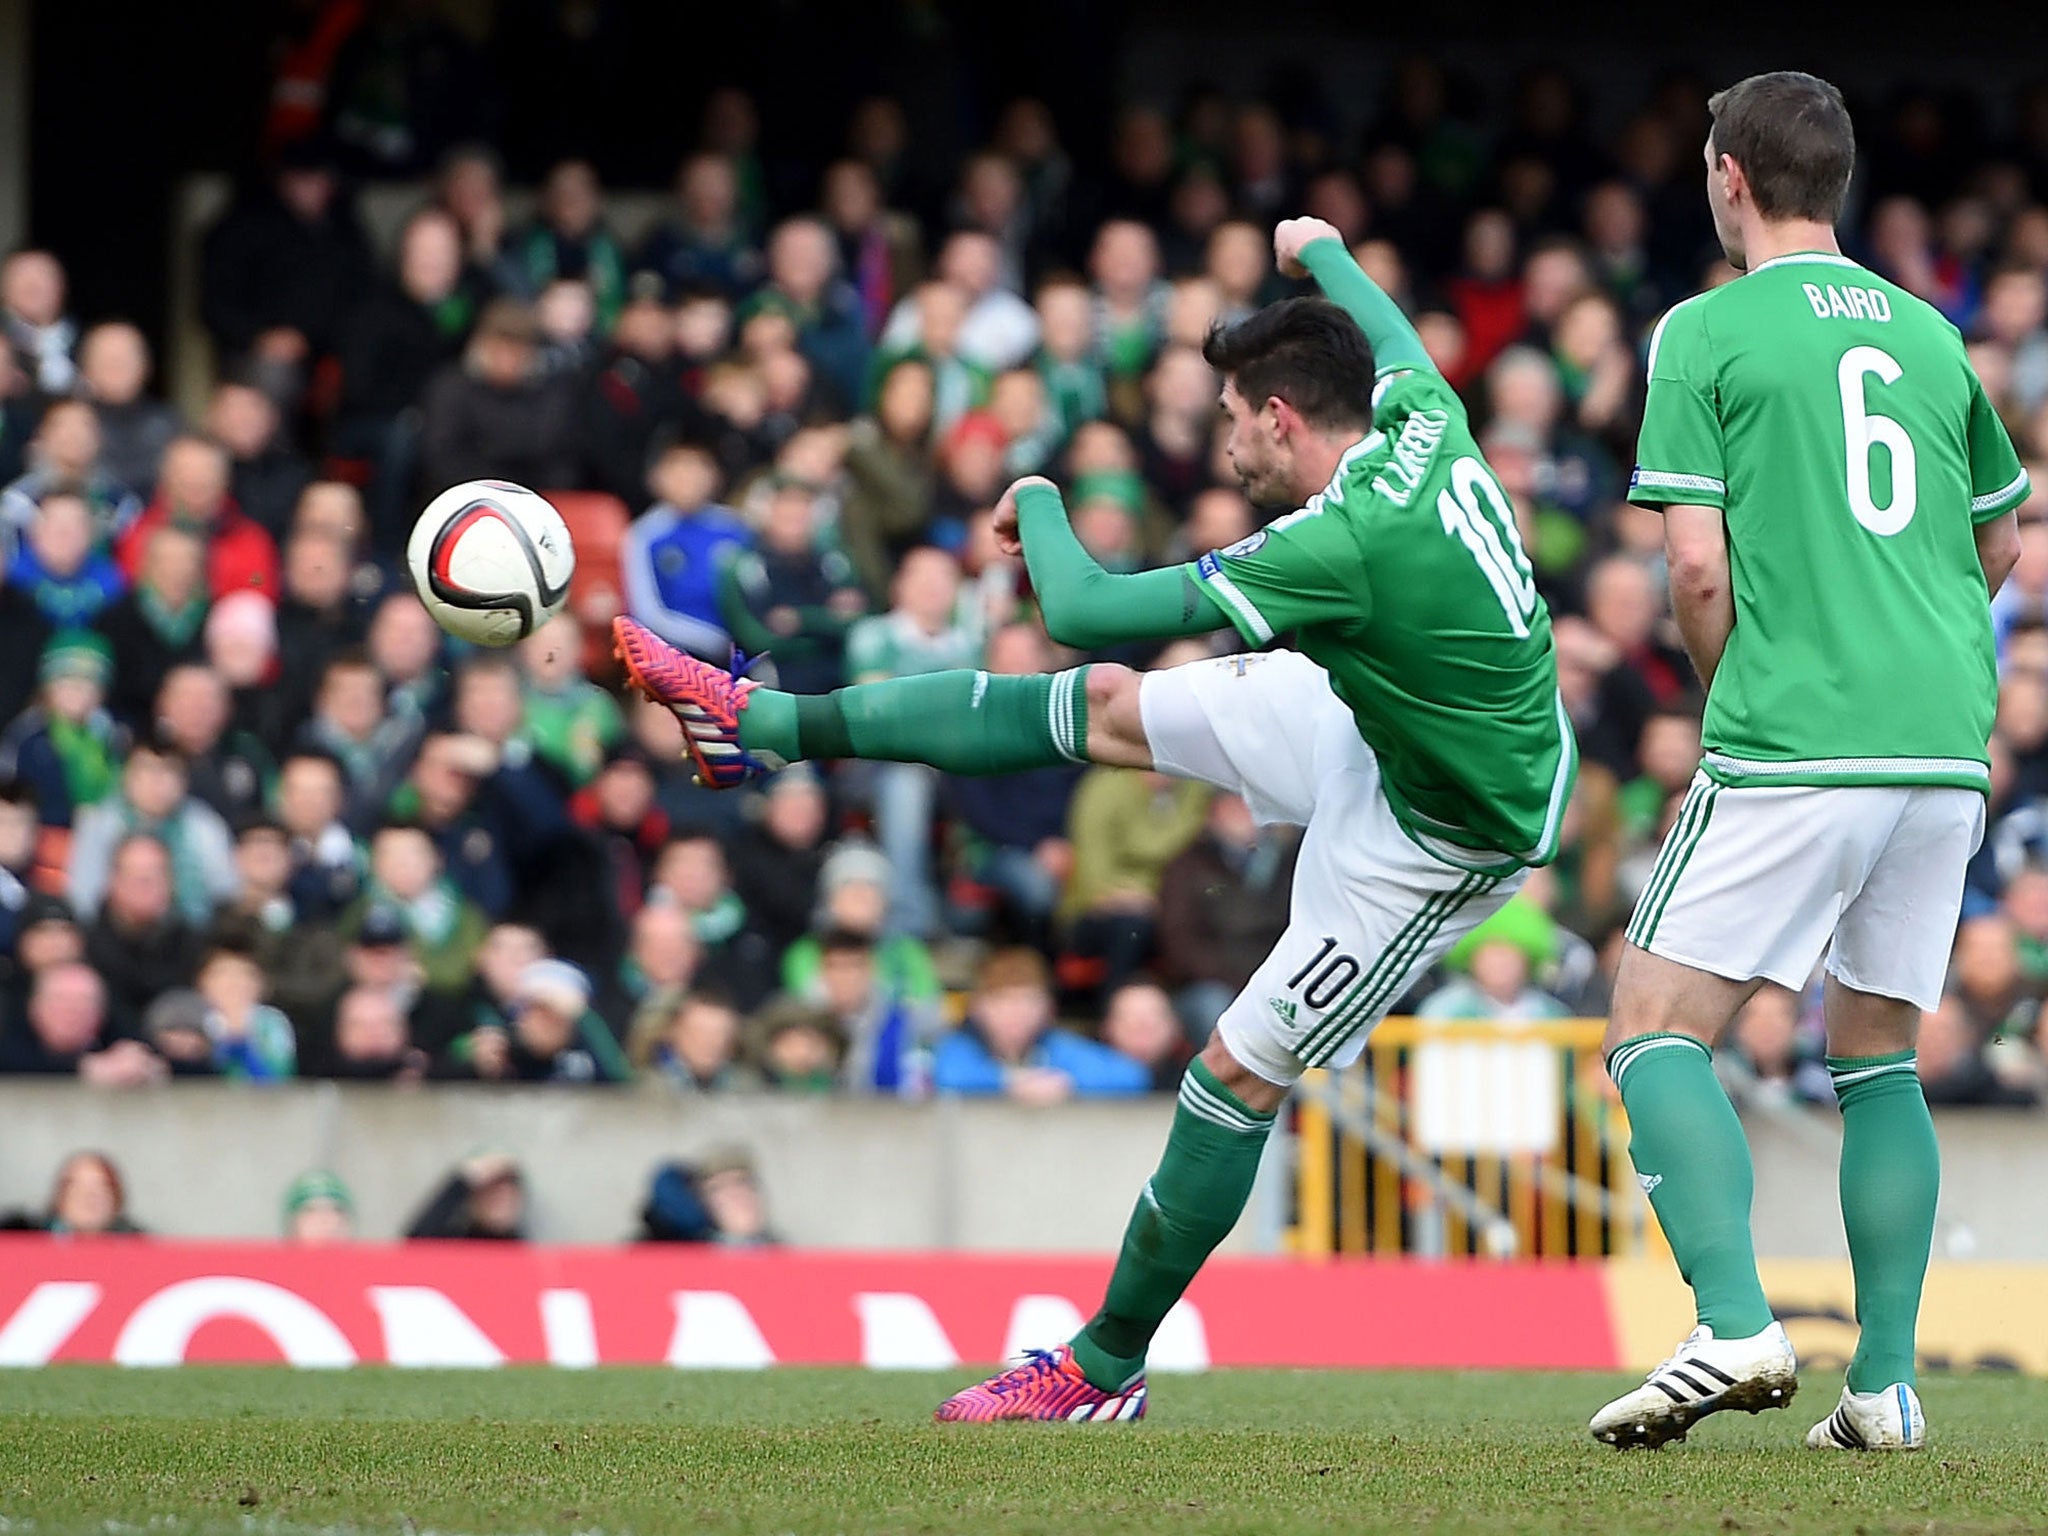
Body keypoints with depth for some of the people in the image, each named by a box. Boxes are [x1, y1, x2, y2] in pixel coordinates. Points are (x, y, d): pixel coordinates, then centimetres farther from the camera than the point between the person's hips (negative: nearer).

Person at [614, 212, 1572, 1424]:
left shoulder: (1347, 544, -35)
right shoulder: (1421, 417, -12)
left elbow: (1086, 609, -28)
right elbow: (1389, 332, 18)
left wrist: (1039, 503, -7)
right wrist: (1320, 250, 38)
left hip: (1442, 841, -9)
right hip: (1388, 721, 9)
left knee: (1237, 1076, -2)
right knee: (1102, 707, 8)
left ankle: (1105, 1367, 13)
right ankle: (776, 724, 18)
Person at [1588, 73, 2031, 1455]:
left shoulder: (1708, 332, -1)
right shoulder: (1930, 334, 16)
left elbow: (1698, 568, -7)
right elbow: (2000, 544, 25)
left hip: (1792, 742, -6)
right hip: (1949, 737, 6)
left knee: (1657, 1027, -1)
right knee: (1879, 1052, 14)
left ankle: (1736, 1324, -19)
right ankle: (1887, 1380, 6)